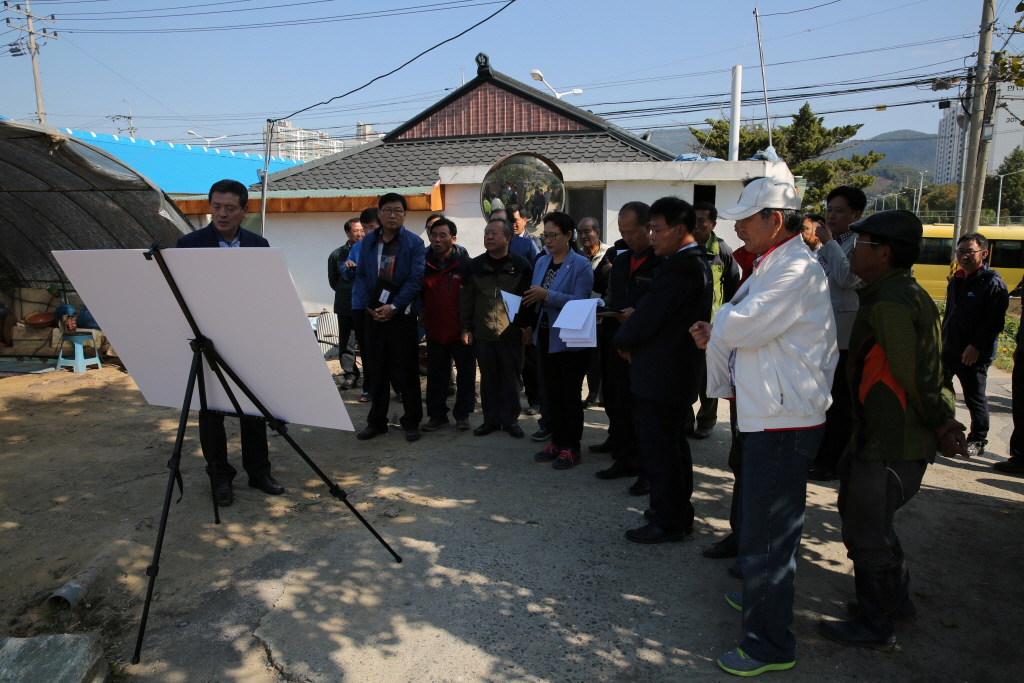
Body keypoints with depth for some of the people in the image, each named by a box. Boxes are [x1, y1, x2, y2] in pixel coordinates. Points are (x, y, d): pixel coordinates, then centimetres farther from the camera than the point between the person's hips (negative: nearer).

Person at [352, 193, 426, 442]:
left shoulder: (414, 243, -3)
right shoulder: (368, 241, 9)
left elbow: (416, 279, -10)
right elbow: (361, 275, 7)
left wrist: (394, 306, -16)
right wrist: (368, 305, -6)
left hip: (402, 315, -3)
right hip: (374, 314, 3)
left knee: (408, 370, 3)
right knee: (376, 369, 10)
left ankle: (411, 421, 15)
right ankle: (376, 420, 21)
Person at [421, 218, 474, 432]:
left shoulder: (465, 263, -6)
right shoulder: (423, 262, 2)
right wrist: (421, 312, 7)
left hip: (461, 328, -3)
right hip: (435, 328, 3)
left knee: (465, 372, 6)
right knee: (436, 373, 9)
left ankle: (462, 414, 19)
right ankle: (437, 414, 19)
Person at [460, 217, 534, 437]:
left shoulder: (521, 265, -1)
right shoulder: (475, 265, 5)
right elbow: (465, 299, 7)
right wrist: (465, 328, 4)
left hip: (512, 334, -2)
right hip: (482, 334, 2)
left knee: (511, 378, 6)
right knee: (488, 378, 10)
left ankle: (510, 419, 19)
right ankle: (491, 419, 21)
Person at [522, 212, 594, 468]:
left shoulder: (581, 265, -11)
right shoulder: (541, 262, 8)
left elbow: (580, 301, -20)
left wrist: (547, 295, -27)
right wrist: (530, 324, 3)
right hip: (545, 339, 6)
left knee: (570, 395, 2)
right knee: (552, 393, 13)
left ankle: (571, 449, 13)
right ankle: (556, 442, 25)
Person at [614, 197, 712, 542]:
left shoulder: (678, 267, -21)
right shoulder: (697, 262, 12)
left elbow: (646, 319, -21)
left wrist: (622, 341, -4)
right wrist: (636, 319, 2)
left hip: (661, 370, -11)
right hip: (680, 367, 11)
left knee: (658, 446, 0)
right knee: (672, 442, 20)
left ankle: (667, 522, 12)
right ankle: (679, 511, 33)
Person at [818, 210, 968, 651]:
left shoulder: (888, 303, -21)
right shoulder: (909, 294, 12)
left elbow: (913, 375, -22)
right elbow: (931, 368, 15)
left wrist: (942, 425, -10)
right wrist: (944, 421, 13)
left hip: (887, 445, -10)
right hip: (910, 440, 10)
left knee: (866, 533, 4)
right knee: (873, 521, 24)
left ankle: (875, 627, 20)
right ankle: (896, 601, 40)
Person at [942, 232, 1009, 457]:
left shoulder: (993, 283, -13)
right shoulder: (956, 281, 11)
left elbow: (994, 322, -19)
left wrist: (976, 346, -23)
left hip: (974, 354, -7)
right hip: (948, 349, 7)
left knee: (975, 398, 5)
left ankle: (978, 440, 20)